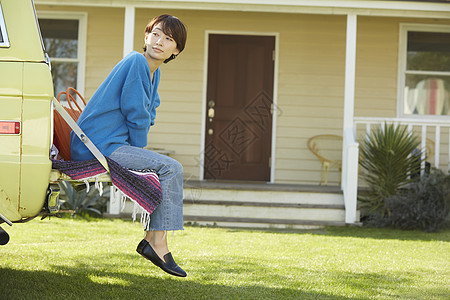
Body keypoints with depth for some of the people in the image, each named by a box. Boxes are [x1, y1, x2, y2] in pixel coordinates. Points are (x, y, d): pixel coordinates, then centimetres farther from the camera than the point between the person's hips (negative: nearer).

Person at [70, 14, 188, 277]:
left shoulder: (154, 72, 16)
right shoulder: (137, 63, -14)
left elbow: (148, 113, 24)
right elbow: (134, 112, -15)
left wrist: (137, 151, 9)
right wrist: (139, 149, -3)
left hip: (113, 144, 10)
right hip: (98, 145, -10)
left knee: (169, 168, 15)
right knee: (171, 168, -16)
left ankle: (153, 240, 9)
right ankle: (158, 242, -16)